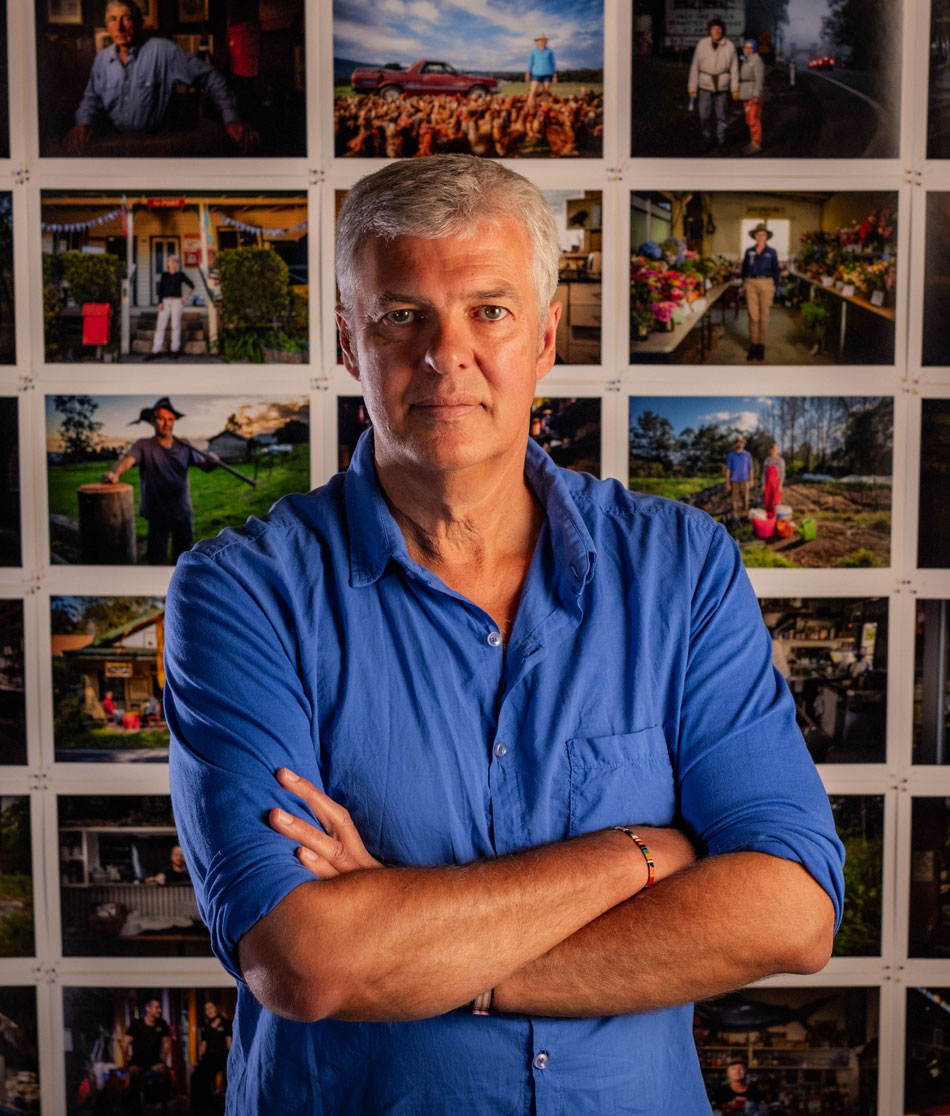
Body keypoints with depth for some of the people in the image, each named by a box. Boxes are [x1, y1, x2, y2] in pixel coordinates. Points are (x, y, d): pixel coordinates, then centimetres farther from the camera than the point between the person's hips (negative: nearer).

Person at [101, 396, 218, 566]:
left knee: (182, 556, 17)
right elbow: (128, 459, -22)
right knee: (156, 558, -3)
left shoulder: (183, 446, 5)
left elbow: (204, 466, 2)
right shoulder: (144, 445, -5)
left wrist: (211, 461, -24)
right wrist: (115, 473, -45)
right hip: (157, 514, -3)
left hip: (183, 513, 4)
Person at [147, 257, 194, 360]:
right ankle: (156, 351, -4)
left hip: (177, 301, -2)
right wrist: (160, 302, -4)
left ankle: (175, 350, 4)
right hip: (165, 301, 2)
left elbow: (192, 286, 8)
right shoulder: (164, 274, 10)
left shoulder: (180, 274, 5)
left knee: (176, 325, -4)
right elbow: (161, 289, 7)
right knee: (160, 325, -3)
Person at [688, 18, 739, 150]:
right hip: (705, 86, 0)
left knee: (720, 116, 6)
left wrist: (735, 89, -1)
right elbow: (695, 66, -1)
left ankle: (721, 141, 21)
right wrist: (692, 87, -3)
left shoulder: (729, 46, -5)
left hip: (722, 87, 0)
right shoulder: (702, 44, -5)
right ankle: (708, 140, 15)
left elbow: (734, 69, 0)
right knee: (704, 116, -5)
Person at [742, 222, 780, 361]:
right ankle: (753, 344, 5)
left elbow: (776, 272, 8)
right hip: (751, 283, 1)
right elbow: (744, 270, 14)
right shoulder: (749, 252, 9)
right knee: (753, 316, -2)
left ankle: (761, 345, 10)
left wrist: (774, 289, 2)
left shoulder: (772, 252, 5)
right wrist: (744, 286, 7)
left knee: (764, 316, 2)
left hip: (766, 284, -1)